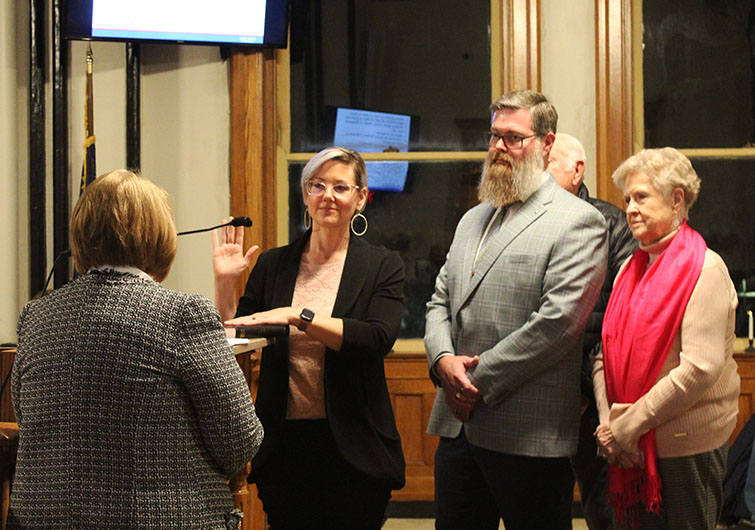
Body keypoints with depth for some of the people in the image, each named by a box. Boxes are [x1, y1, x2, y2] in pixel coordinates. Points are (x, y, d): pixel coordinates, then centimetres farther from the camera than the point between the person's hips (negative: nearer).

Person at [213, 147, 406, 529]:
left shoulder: (382, 266, 1)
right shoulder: (273, 265, 8)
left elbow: (378, 339, -17)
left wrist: (297, 316, -22)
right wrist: (225, 282, -4)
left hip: (351, 449, -2)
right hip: (285, 444, 2)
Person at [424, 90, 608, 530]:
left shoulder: (577, 222, -7)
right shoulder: (473, 220, 20)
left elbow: (558, 321, -17)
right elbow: (440, 301, 18)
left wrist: (480, 381, -14)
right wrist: (443, 359, -4)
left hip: (529, 435, -7)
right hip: (458, 422, 7)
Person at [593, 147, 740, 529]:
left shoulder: (704, 269, -11)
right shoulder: (631, 269, 10)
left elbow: (701, 367, -19)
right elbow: (607, 353, 9)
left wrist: (627, 426, -16)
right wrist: (609, 423, -7)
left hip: (687, 449, -6)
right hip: (633, 449, 6)